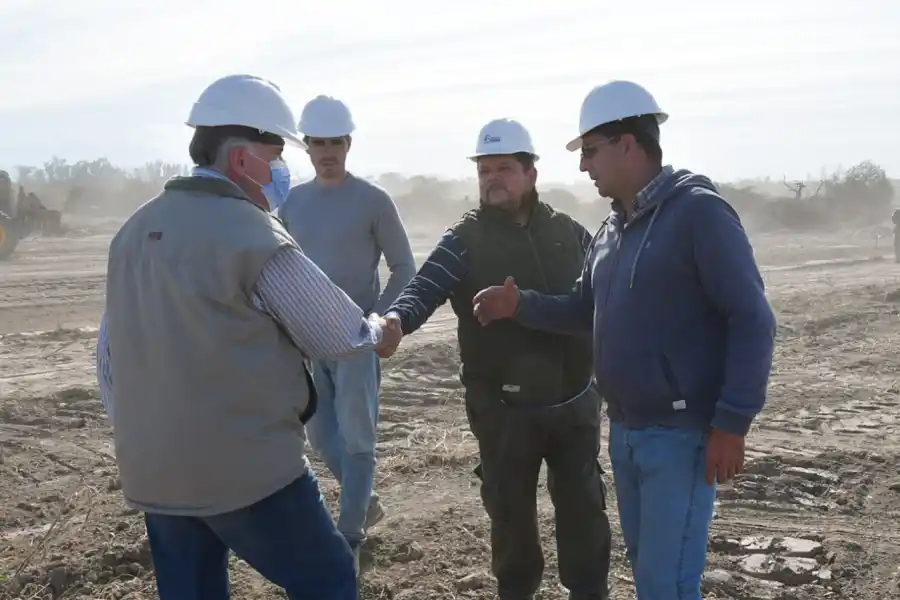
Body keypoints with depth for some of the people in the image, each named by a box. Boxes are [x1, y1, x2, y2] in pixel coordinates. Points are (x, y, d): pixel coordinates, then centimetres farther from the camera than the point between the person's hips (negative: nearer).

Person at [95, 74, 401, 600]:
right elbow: (339, 336, -6)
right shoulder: (254, 236, -15)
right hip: (246, 468, -7)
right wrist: (379, 331, 14)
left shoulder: (135, 231, 7)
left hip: (150, 470, 7)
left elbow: (110, 350, 12)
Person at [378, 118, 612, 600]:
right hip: (504, 408, -2)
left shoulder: (568, 232, 4)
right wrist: (395, 320, -41)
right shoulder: (464, 239, -7)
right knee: (510, 510, 11)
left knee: (583, 505, 14)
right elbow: (423, 289, -20)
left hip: (574, 401, 3)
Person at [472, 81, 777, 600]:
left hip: (681, 433, -8)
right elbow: (586, 310, 20)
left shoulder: (698, 212, -15)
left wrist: (732, 424, -20)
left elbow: (753, 320, -18)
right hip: (625, 431, 8)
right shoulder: (611, 231, 11)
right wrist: (521, 304, 4)